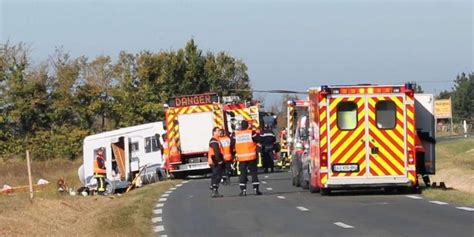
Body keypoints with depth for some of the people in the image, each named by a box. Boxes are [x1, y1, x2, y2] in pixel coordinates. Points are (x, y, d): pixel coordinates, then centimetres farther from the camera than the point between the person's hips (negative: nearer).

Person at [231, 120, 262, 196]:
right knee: (254, 172, 6)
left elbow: (232, 144, 7)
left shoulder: (235, 134, 1)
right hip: (251, 157, -1)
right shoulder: (251, 133, -4)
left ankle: (243, 190, 0)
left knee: (242, 173, 6)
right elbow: (259, 140, -3)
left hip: (241, 158, 1)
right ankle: (256, 189, 2)